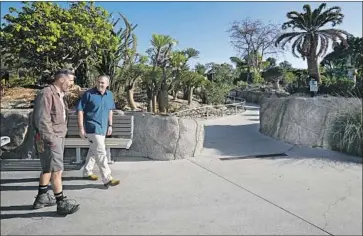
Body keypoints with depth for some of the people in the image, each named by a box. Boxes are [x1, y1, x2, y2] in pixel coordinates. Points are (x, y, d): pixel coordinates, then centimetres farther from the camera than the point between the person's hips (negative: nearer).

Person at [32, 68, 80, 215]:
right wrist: (50, 139, -21)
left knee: (47, 169, 18)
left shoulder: (60, 95, 14)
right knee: (57, 170, -6)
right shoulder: (46, 94, -17)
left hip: (58, 137, 10)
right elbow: (42, 120, -22)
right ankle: (62, 203, 3)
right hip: (49, 139, -10)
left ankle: (41, 198, 31)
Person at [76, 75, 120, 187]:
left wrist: (110, 125, 15)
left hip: (103, 128, 7)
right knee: (101, 153, -8)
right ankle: (107, 179, -3)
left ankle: (87, 172, 38)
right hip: (92, 127, -7)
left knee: (94, 150, 20)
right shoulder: (88, 94, -11)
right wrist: (81, 127, -12)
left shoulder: (109, 95, 6)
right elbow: (80, 110, -9)